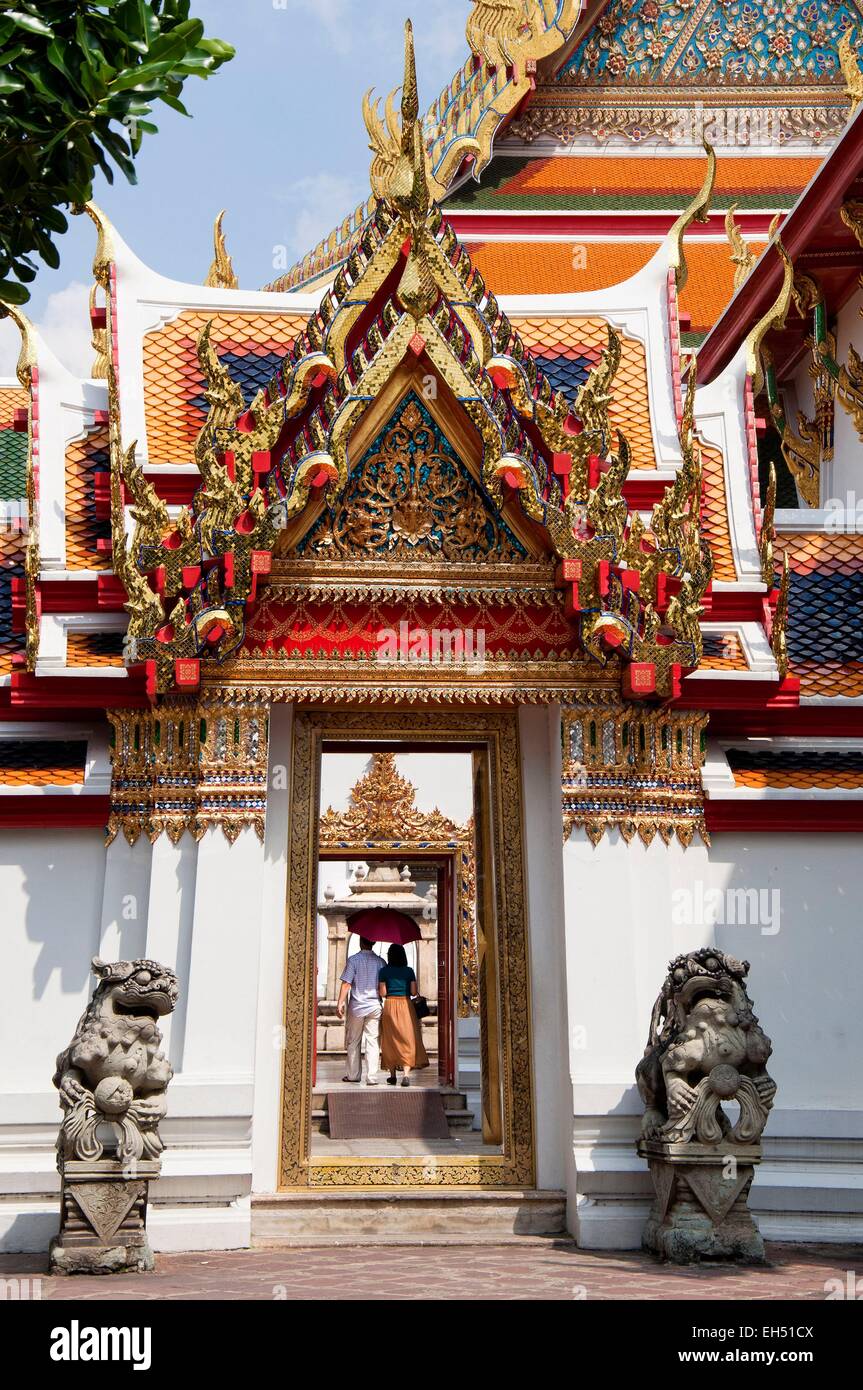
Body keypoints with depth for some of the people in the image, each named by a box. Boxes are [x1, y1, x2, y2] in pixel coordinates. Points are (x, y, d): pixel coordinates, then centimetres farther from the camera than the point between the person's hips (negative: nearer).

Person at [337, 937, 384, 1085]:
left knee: (353, 1042, 13)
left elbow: (346, 984, -10)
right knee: (373, 1042, 2)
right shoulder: (380, 961, 1)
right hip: (375, 1006, 1)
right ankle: (372, 1077, -2)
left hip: (356, 1006, -1)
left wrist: (340, 1003, -5)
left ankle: (353, 1075, 20)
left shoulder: (353, 959, -6)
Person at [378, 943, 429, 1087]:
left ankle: (392, 1075, 16)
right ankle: (406, 1074, -16)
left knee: (391, 1040, 11)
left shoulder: (384, 971, -2)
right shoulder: (409, 971, 0)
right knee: (407, 1040, -1)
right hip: (406, 1005, 0)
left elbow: (382, 993, -5)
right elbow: (414, 992, -2)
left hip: (390, 1005, 0)